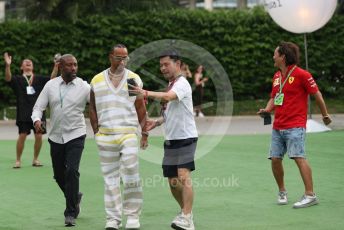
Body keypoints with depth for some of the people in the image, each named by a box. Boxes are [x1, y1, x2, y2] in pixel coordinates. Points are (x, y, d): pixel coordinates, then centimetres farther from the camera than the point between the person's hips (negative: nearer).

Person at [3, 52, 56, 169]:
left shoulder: (39, 79, 11)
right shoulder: (18, 79, 6)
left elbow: (52, 79, -2)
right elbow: (8, 78, -13)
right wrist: (7, 65, -31)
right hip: (23, 114, -2)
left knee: (39, 136, 0)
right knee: (22, 136, -5)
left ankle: (35, 159, 15)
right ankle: (18, 160, 7)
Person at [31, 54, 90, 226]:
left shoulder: (84, 87, -4)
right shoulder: (50, 85, 3)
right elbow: (38, 107, 3)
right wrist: (37, 120, -17)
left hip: (75, 136, -3)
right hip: (56, 137, 3)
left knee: (72, 171, -17)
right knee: (59, 175, 11)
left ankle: (70, 213, -9)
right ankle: (75, 197, 40)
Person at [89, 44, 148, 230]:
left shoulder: (134, 79, 6)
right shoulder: (97, 80, 9)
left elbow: (141, 109, 9)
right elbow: (92, 109, 13)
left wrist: (144, 133, 7)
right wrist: (96, 132, 7)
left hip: (128, 135, -1)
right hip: (105, 136, 1)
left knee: (130, 177, -9)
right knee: (110, 178, 4)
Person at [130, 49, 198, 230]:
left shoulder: (182, 83, -11)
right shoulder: (171, 85, 16)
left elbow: (168, 96, -32)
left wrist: (147, 93, -43)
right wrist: (157, 122, 9)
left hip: (185, 137, -9)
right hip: (170, 140, 9)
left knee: (183, 176, -19)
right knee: (172, 182, 10)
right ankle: (185, 211, 29)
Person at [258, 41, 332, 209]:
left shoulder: (301, 74, -8)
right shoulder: (276, 76, 14)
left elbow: (317, 94, -2)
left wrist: (325, 115, 6)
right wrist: (267, 109, 3)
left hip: (295, 126, -7)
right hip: (277, 127, 7)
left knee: (299, 157, -17)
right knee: (275, 159, 2)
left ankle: (310, 195, -15)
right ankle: (282, 192, 20)